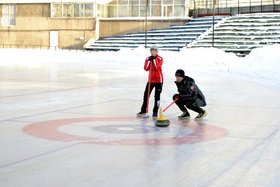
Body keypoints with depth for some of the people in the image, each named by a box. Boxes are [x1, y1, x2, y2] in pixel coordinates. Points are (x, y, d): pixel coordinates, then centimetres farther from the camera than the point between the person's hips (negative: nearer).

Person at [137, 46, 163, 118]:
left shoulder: (160, 58, -7)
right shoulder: (148, 58, 5)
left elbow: (158, 68, -21)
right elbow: (146, 69, -5)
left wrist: (154, 60, -23)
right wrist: (149, 61, -16)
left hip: (158, 80, -4)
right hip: (151, 79, 4)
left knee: (157, 96, 1)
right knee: (146, 95, 3)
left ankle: (155, 111, 9)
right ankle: (143, 111, 11)